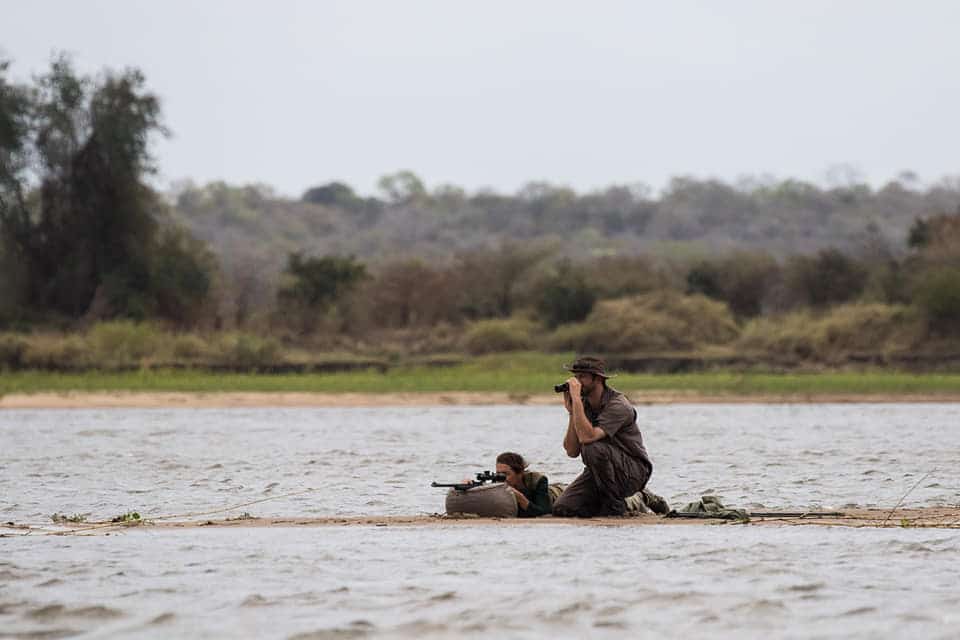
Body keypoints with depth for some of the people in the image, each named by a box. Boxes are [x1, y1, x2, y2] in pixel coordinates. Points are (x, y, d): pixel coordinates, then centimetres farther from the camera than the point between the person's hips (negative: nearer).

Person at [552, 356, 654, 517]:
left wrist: (576, 398, -32)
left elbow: (587, 436, -35)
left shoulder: (618, 405, -21)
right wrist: (572, 412, -13)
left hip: (633, 472, -6)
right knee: (562, 509, -12)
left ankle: (615, 505, -15)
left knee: (593, 448, -35)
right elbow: (572, 451, -5)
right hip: (600, 472, 6)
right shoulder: (584, 405, 2)